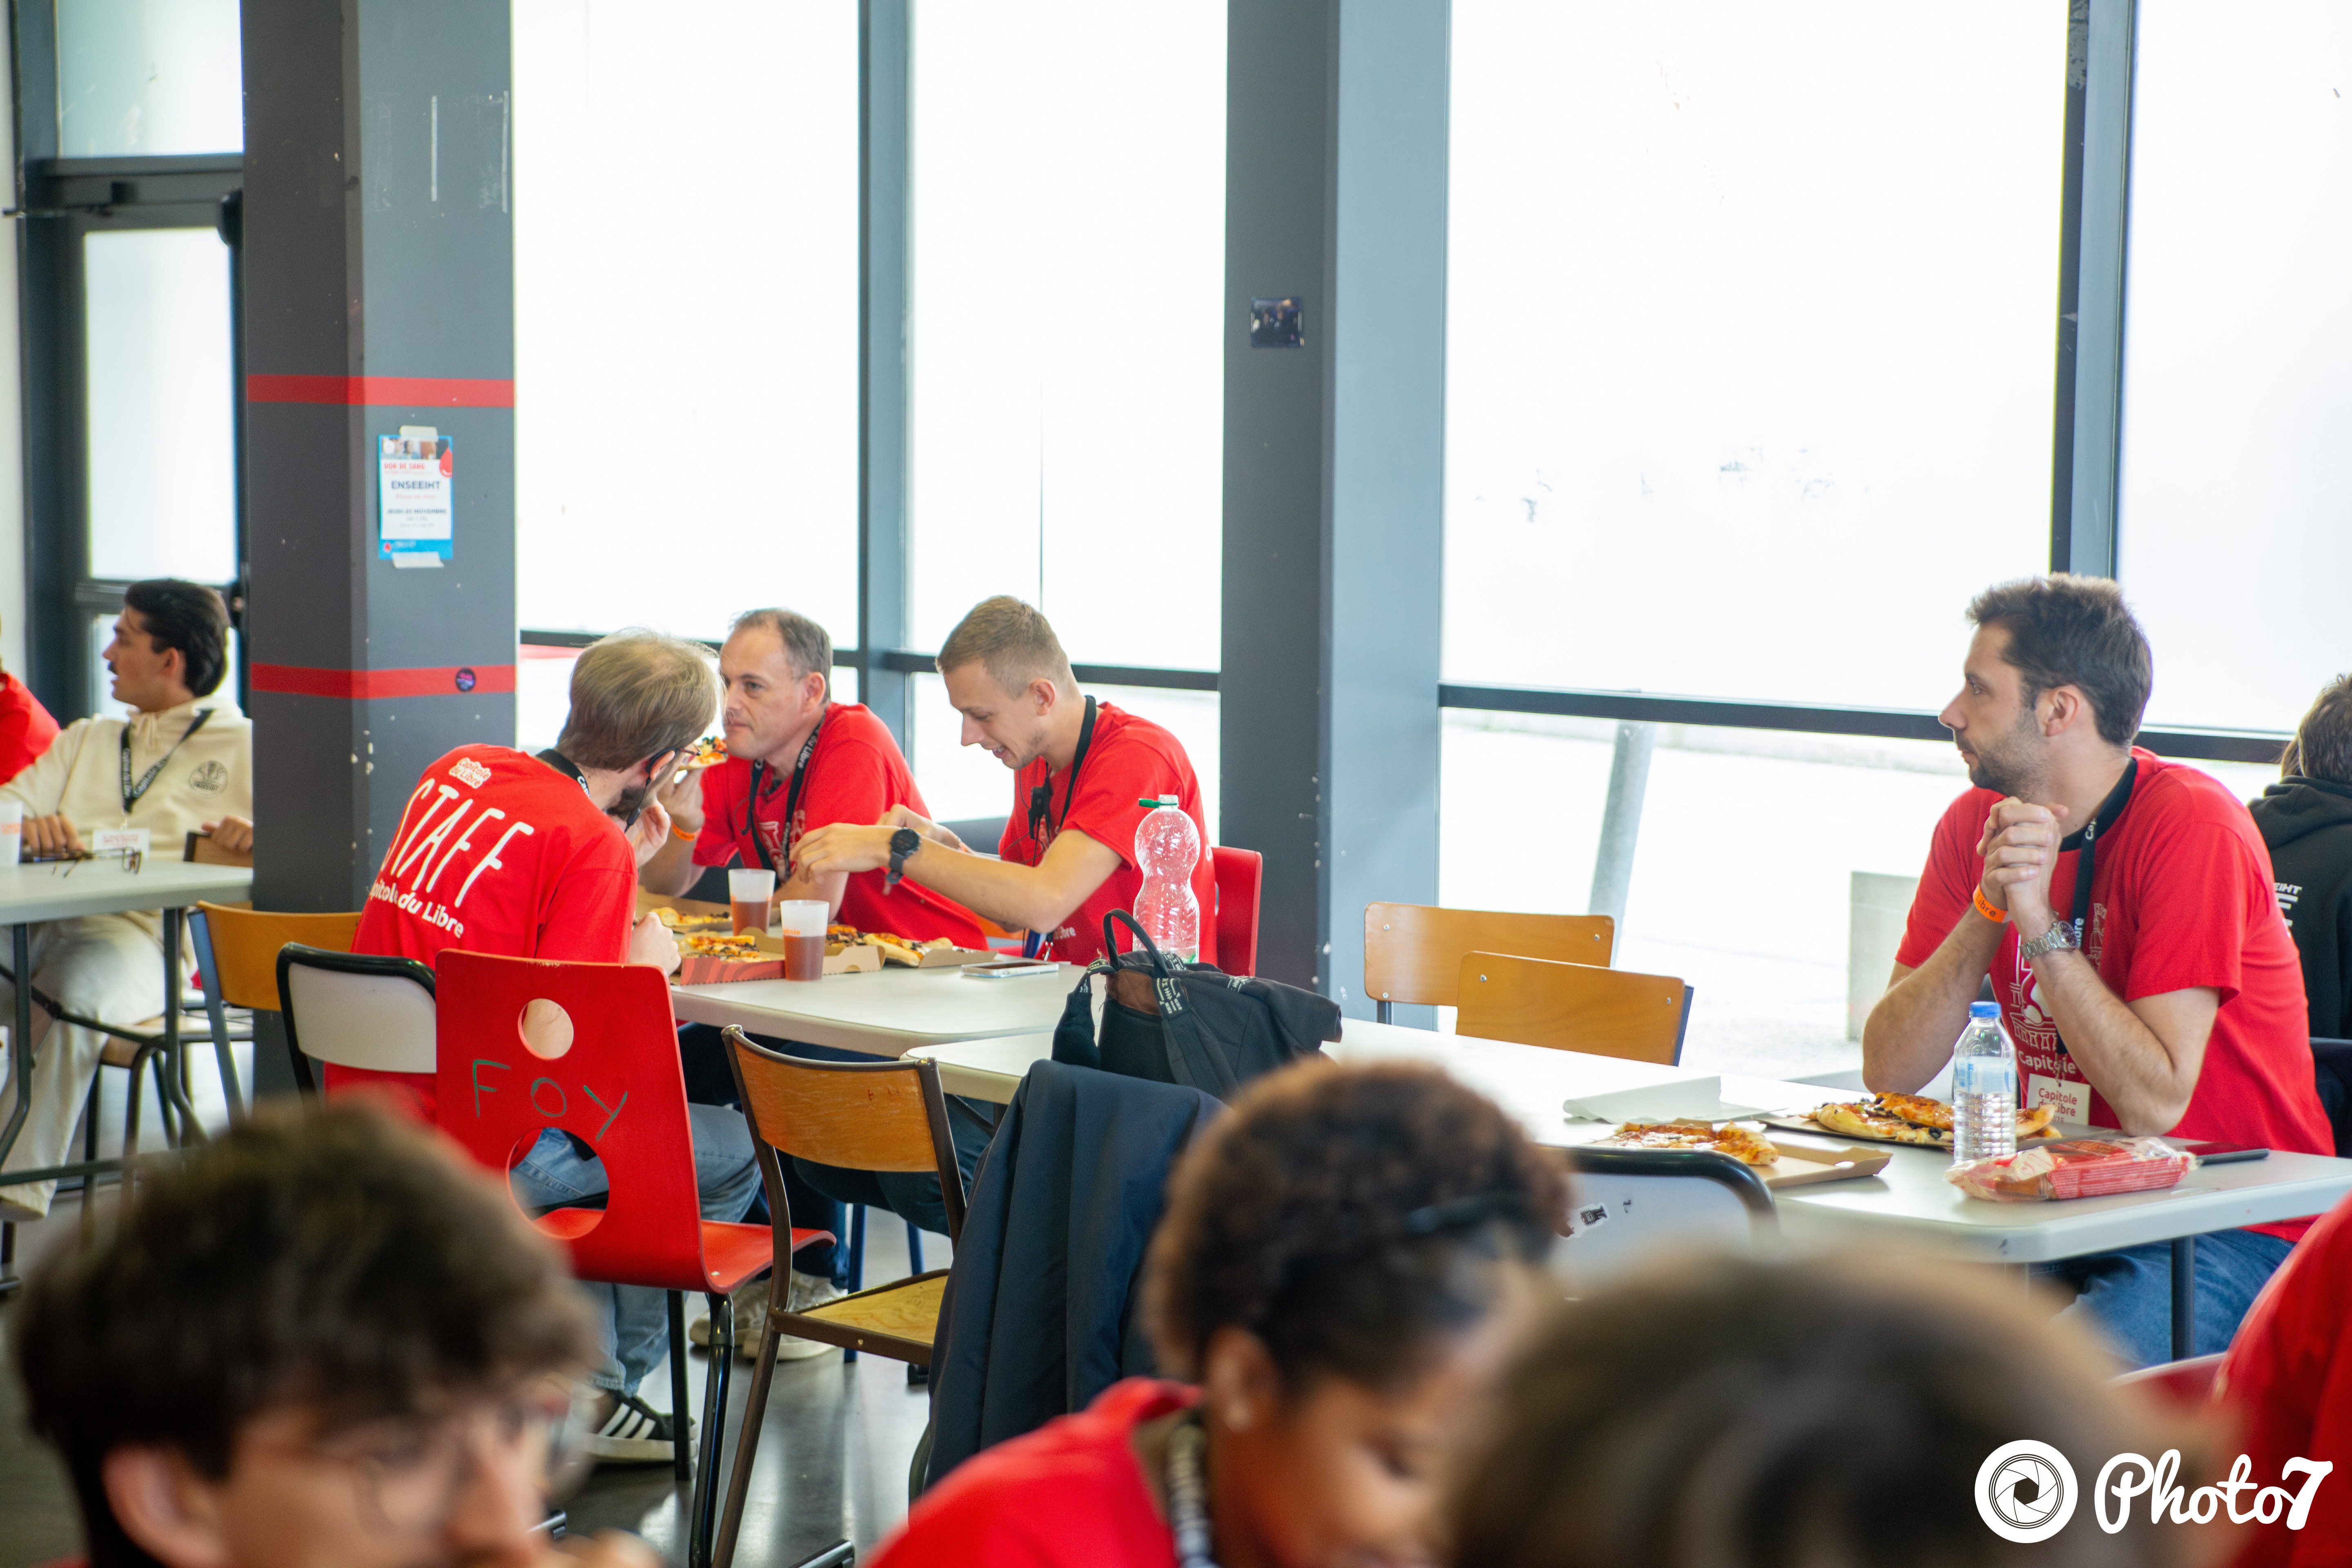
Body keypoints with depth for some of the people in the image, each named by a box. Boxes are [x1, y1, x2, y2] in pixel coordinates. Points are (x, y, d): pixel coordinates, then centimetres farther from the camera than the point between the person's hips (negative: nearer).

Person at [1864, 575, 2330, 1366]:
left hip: (2231, 1231, -6)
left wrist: (2040, 925, -25)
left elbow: (2156, 1104, -23)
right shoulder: (1977, 823, 4)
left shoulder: (2193, 826, -15)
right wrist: (1987, 914, -17)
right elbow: (1887, 1071, -4)